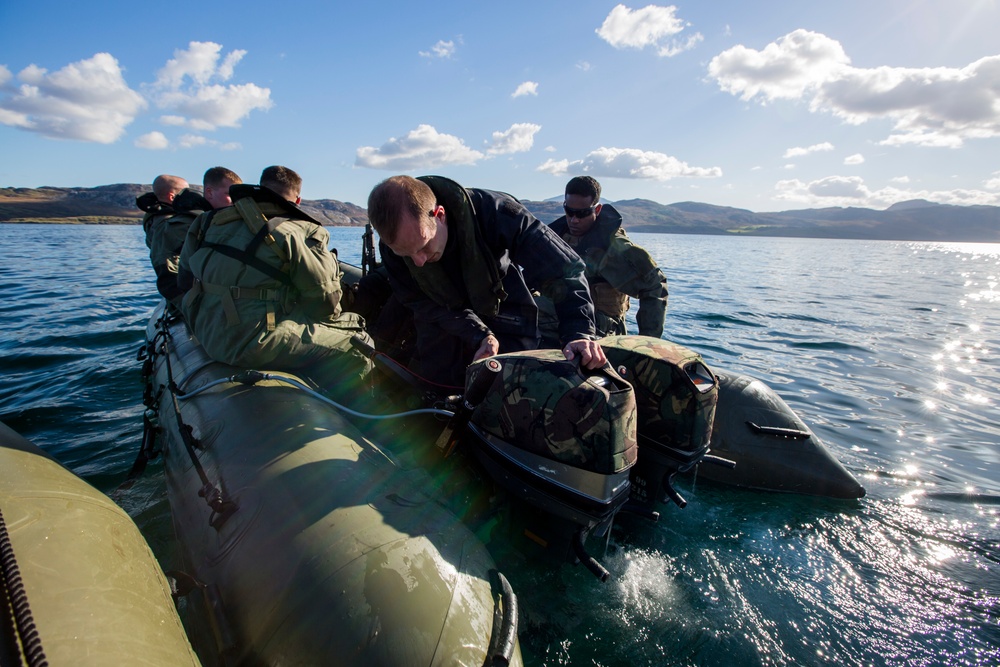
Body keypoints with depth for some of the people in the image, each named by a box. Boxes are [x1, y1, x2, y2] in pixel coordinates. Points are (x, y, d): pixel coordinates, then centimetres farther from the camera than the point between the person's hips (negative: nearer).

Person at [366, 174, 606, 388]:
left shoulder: (495, 213, -37)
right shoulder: (392, 245, -28)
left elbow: (565, 268, -33)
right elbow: (420, 301, -18)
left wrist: (579, 333, -47)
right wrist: (479, 336, -31)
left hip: (502, 308, -1)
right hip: (443, 322, 2)